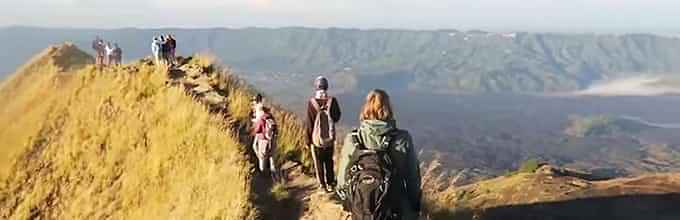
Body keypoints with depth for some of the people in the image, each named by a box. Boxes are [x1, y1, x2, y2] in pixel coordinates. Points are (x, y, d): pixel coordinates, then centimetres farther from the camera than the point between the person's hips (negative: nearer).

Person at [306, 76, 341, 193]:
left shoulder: (311, 102, -14)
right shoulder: (332, 101, -10)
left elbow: (309, 123, -10)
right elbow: (337, 117, 3)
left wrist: (308, 139, -2)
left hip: (316, 138, -2)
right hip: (330, 138, 2)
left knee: (318, 162, 10)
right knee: (329, 161, 17)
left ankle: (322, 185, 14)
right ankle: (330, 184, 22)